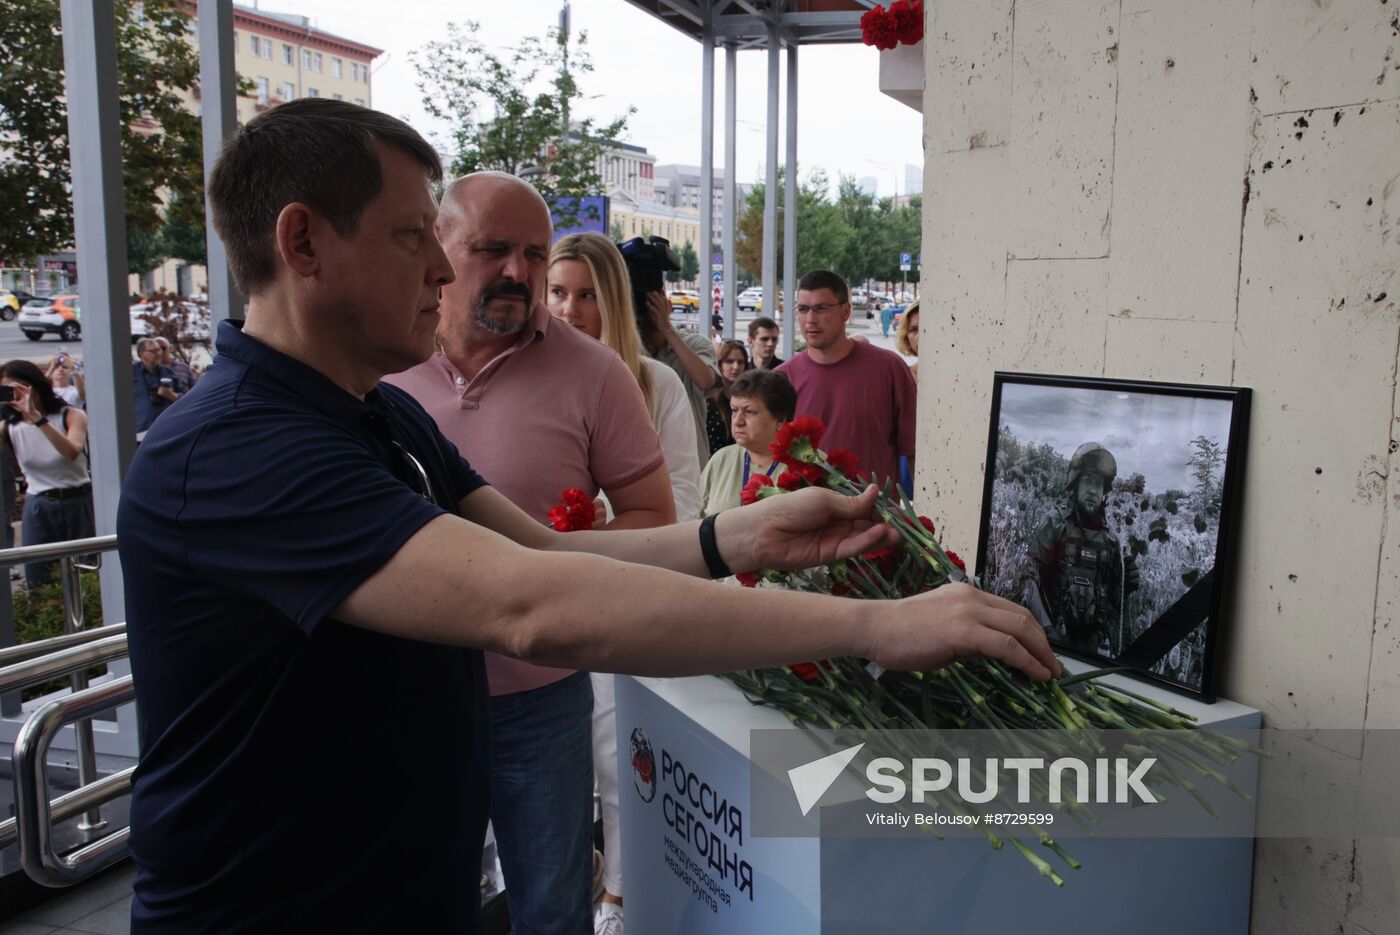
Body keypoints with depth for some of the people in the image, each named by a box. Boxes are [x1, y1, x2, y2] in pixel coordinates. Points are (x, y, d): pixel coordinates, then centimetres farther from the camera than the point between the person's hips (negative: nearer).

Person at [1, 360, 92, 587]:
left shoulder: (71, 415, -7)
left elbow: (72, 452, -28)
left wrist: (36, 417, -35)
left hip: (79, 503, -2)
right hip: (38, 508, 2)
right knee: (38, 582, 4)